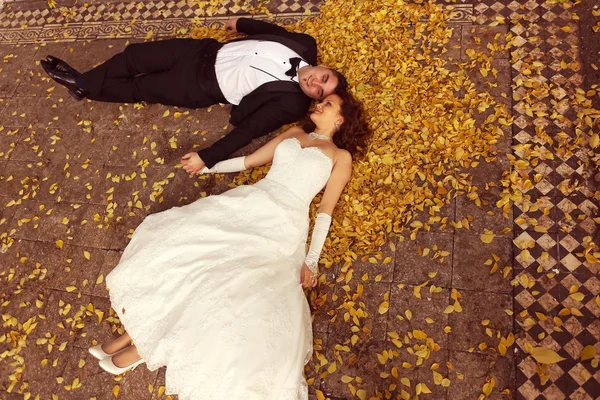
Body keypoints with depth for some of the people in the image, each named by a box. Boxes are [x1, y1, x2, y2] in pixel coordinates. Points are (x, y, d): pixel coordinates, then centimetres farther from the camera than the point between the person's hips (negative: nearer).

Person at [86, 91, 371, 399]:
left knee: (232, 289, -26)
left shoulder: (341, 156, 11)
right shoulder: (294, 133, 25)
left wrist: (311, 260, -5)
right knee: (175, 240, -14)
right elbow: (249, 161, 28)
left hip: (280, 226, -5)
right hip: (248, 205, 6)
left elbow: (325, 211, 3)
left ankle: (148, 346, -8)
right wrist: (208, 165, 24)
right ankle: (137, 331, -5)